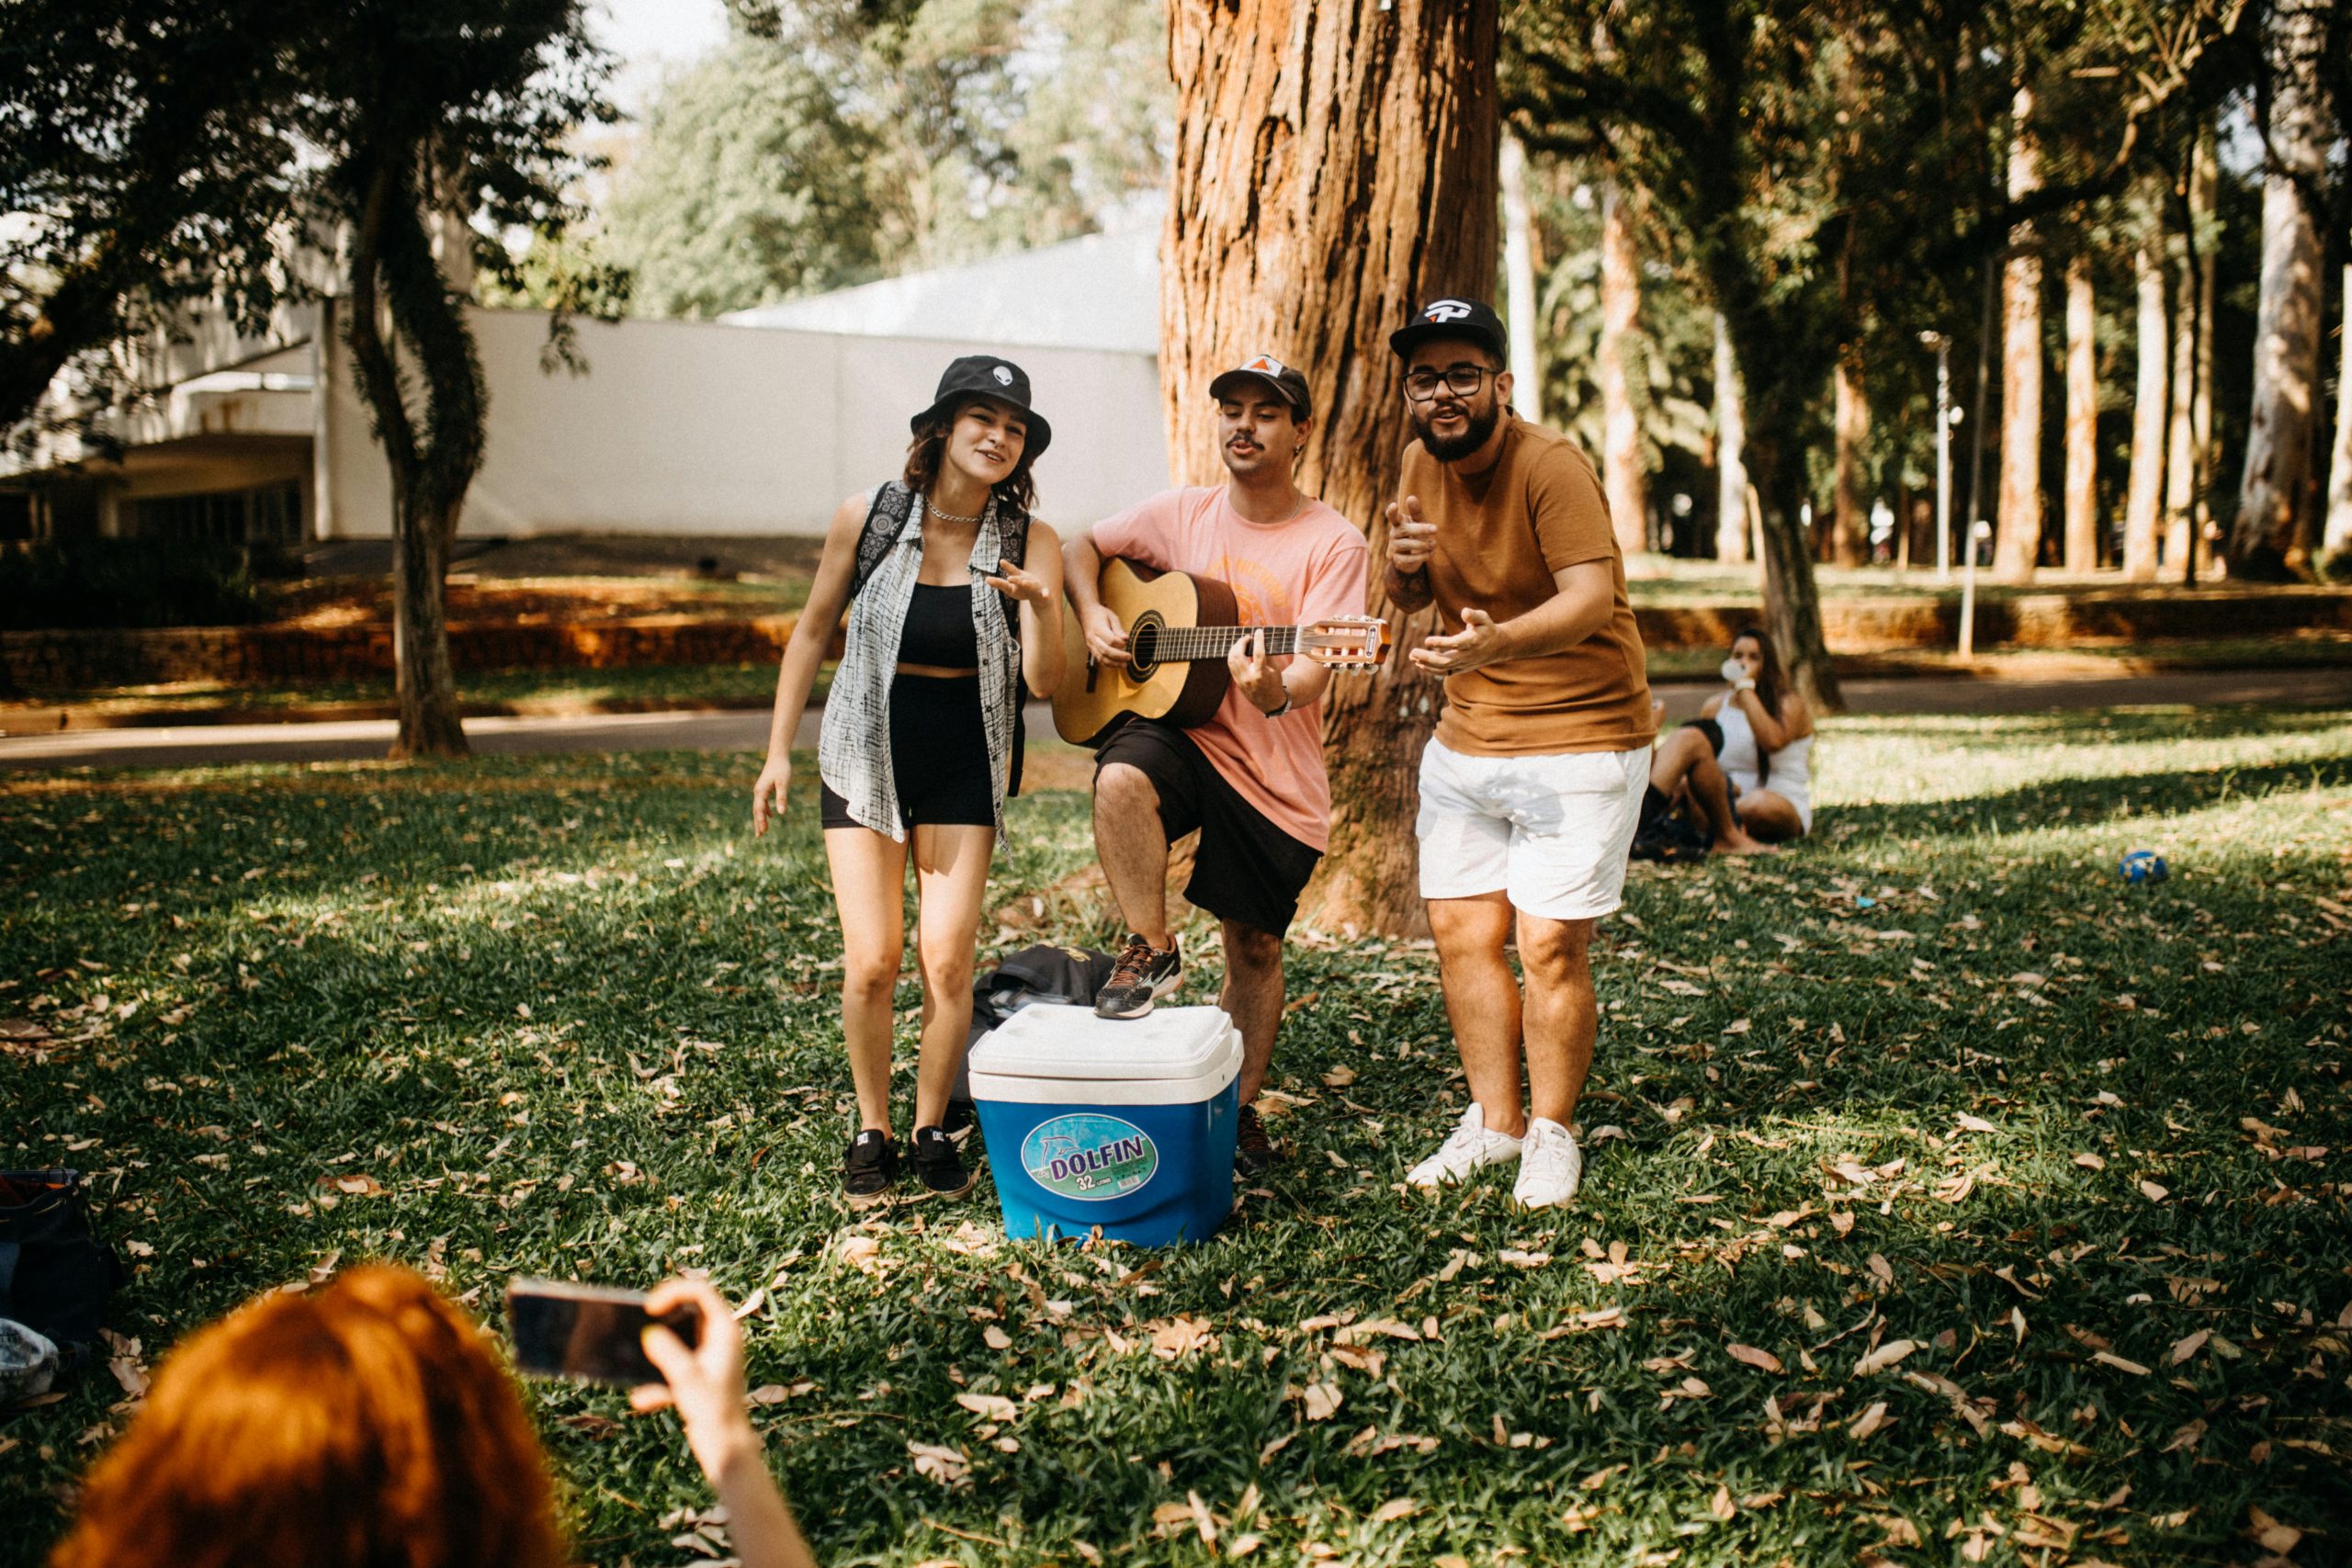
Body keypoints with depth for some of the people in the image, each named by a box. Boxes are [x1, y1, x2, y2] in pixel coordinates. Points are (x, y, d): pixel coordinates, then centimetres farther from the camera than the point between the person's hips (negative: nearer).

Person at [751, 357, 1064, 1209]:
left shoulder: (1031, 544, -7)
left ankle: (932, 1129, 15)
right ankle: (871, 1130, 14)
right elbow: (812, 632, 5)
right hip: (864, 755, 0)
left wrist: (1042, 607, -31)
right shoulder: (867, 519, -7)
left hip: (963, 766, 1)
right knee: (872, 959, -7)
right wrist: (779, 750, 4)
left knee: (947, 959, -6)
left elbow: (1044, 681, -11)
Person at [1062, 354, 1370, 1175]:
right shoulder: (1184, 513, 3)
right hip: (1178, 730, 1)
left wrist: (1274, 691, -41)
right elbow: (1080, 546, 17)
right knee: (1121, 780, -34)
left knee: (1255, 948, 7)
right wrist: (1093, 614, -2)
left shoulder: (1334, 544, -7)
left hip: (1276, 770, -1)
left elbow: (1312, 674, -18)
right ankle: (1152, 951, -11)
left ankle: (1238, 1106, 27)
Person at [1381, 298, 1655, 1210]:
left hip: (1581, 735, -7)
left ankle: (1552, 1133, 10)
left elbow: (1591, 598, -29)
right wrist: (1404, 569, -11)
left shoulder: (1549, 466, -18)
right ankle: (1493, 1122, 22)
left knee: (1550, 945, -7)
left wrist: (1497, 642, -48)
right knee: (1462, 934, 8)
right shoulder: (1422, 465, 5)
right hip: (1467, 737, 7)